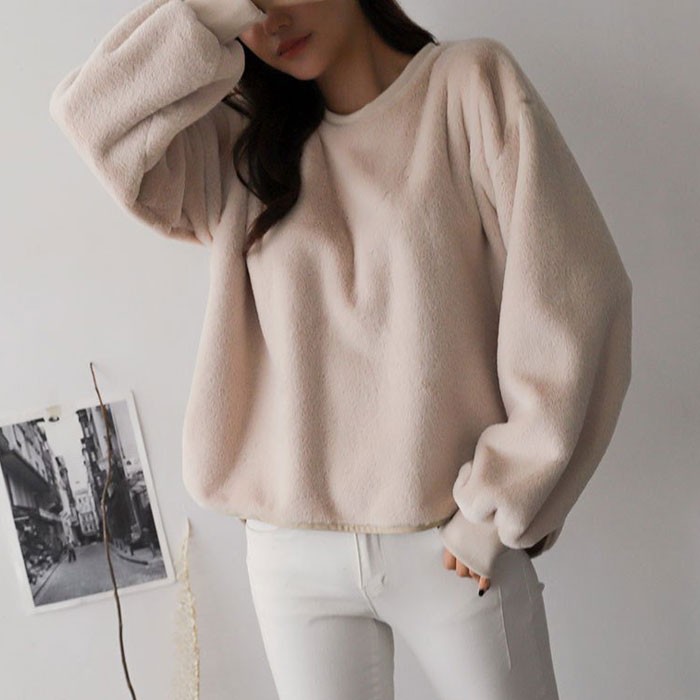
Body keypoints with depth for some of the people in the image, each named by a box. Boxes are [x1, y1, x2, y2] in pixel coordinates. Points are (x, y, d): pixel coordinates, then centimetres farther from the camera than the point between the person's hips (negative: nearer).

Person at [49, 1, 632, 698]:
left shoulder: (472, 84, -2)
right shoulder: (243, 155, 11)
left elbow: (573, 295, -9)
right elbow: (91, 113, -3)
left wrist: (499, 507, -9)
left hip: (455, 546, -2)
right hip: (293, 557, 3)